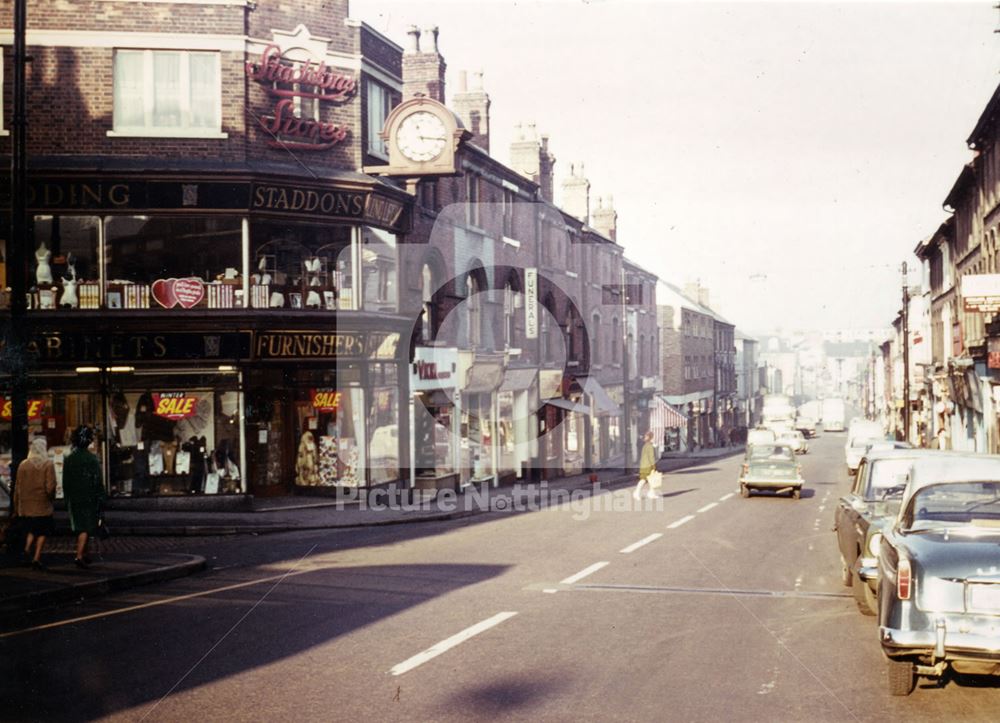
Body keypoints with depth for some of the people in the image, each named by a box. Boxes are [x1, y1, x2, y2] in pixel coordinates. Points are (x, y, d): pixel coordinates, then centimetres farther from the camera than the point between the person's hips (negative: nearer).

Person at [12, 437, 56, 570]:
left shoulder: (23, 465, 3)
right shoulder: (48, 464, -7)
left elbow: (17, 488, 5)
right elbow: (50, 486, -12)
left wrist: (16, 508, 12)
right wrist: (51, 497, 8)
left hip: (26, 505, 3)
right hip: (42, 505, -3)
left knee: (31, 529, 18)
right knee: (42, 532, 5)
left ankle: (27, 548, -7)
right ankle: (36, 558, -3)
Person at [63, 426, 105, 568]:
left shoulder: (69, 459, 5)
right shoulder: (92, 459, -11)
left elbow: (65, 482, 10)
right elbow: (97, 482, -11)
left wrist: (68, 499, 16)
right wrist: (100, 498, -4)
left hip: (73, 499, 5)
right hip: (89, 498, -5)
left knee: (79, 528, 16)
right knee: (85, 529, -4)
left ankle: (83, 555, 26)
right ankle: (79, 556, -14)